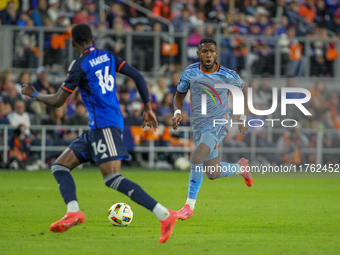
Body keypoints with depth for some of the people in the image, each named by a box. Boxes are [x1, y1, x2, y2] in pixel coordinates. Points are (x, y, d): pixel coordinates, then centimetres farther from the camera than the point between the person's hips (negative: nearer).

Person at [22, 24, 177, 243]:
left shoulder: (79, 66, -8)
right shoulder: (108, 57, 13)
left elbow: (57, 101, -5)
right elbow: (137, 76, 9)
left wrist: (33, 94, 13)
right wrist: (148, 108, 13)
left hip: (105, 126, -9)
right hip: (97, 128, 9)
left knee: (113, 179, -19)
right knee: (60, 166, 9)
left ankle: (165, 215, -25)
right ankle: (74, 212, -13)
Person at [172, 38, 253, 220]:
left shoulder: (228, 76, -8)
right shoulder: (191, 72, -2)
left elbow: (242, 89, 13)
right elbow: (179, 95, 12)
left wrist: (242, 119, 11)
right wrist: (177, 112, -8)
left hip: (218, 125, -4)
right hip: (199, 127, 4)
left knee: (196, 159, -26)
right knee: (213, 173, 10)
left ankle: (189, 206, -15)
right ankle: (241, 167, 43)